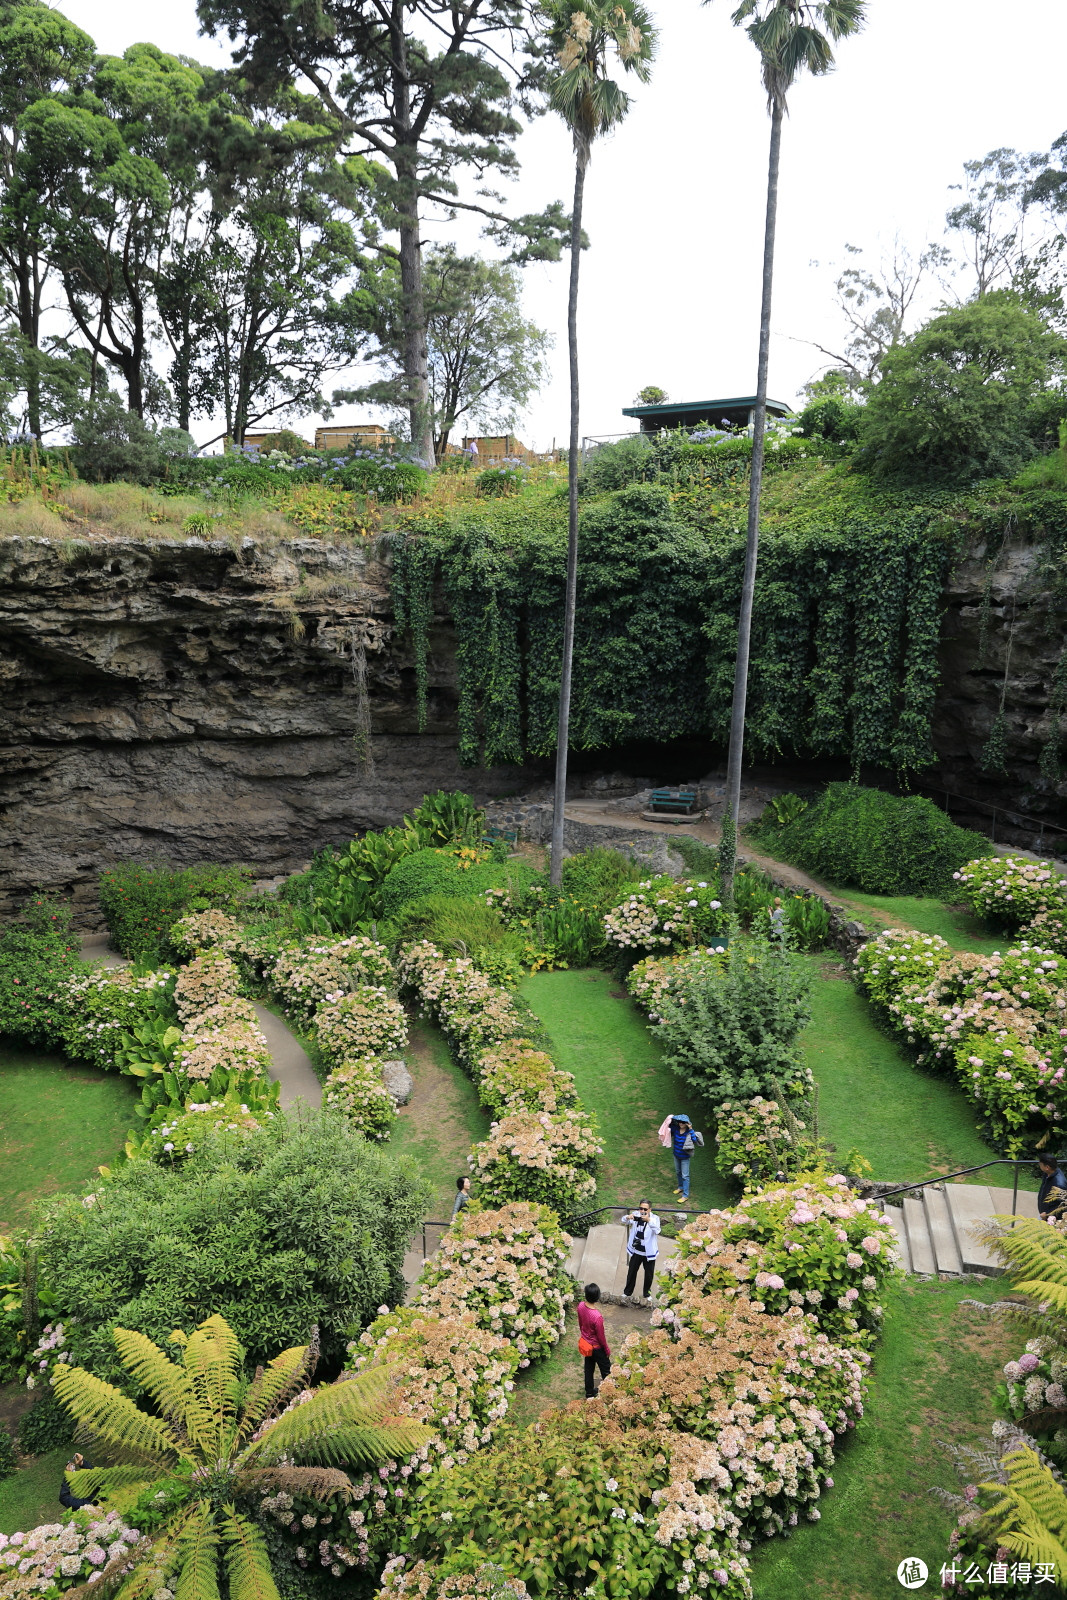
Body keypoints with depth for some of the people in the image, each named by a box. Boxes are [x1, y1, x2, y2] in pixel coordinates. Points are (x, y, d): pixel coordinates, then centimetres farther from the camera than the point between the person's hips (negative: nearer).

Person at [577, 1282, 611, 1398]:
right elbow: (601, 1337, -23)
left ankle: (589, 1394, 41)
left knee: (589, 1369, 25)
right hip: (596, 1347, -6)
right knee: (606, 1370, 19)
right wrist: (607, 1350, -5)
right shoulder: (597, 1317, -38)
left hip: (585, 1344, 6)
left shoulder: (581, 1306, -19)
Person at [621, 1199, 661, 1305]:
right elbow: (624, 1220, -22)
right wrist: (628, 1217, -46)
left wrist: (649, 1220, -54)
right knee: (631, 1272, 18)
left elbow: (657, 1231, -36)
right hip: (636, 1251, 2)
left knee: (648, 1274, 16)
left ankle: (646, 1294, 40)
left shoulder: (654, 1218, -19)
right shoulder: (636, 1215, -11)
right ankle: (627, 1292, 40)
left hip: (649, 1252, -2)